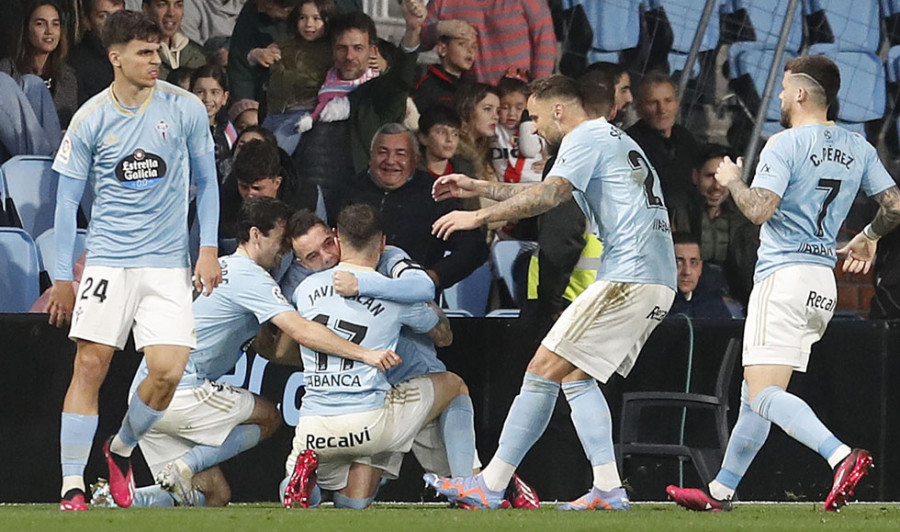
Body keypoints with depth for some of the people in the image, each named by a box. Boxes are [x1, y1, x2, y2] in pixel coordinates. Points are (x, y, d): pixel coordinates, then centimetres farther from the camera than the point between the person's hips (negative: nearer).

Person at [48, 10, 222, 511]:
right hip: (108, 259, -1)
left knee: (168, 371, -10)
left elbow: (206, 181, 10)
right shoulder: (90, 120, -2)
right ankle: (72, 485, -3)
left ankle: (122, 451, 18)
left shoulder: (185, 109, -1)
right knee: (90, 366, -8)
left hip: (168, 263, 1)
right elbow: (68, 200, 5)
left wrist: (209, 249, 0)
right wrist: (63, 278, 3)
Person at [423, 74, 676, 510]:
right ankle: (609, 490, 1)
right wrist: (478, 188, 37)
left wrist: (479, 216, -16)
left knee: (544, 370, -8)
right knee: (576, 376, 13)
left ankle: (488, 488, -8)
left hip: (628, 275, -10)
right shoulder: (616, 141, 28)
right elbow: (548, 194, 38)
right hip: (658, 283, 10)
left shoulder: (585, 138, -3)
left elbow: (548, 195, -20)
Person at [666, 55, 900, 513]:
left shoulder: (784, 145, -10)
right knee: (755, 393, 17)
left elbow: (759, 210, -19)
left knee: (764, 394, -16)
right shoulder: (858, 149, 11)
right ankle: (720, 492, 23)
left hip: (783, 276, -8)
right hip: (824, 283, 9)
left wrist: (732, 181, 1)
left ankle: (842, 457, -35)